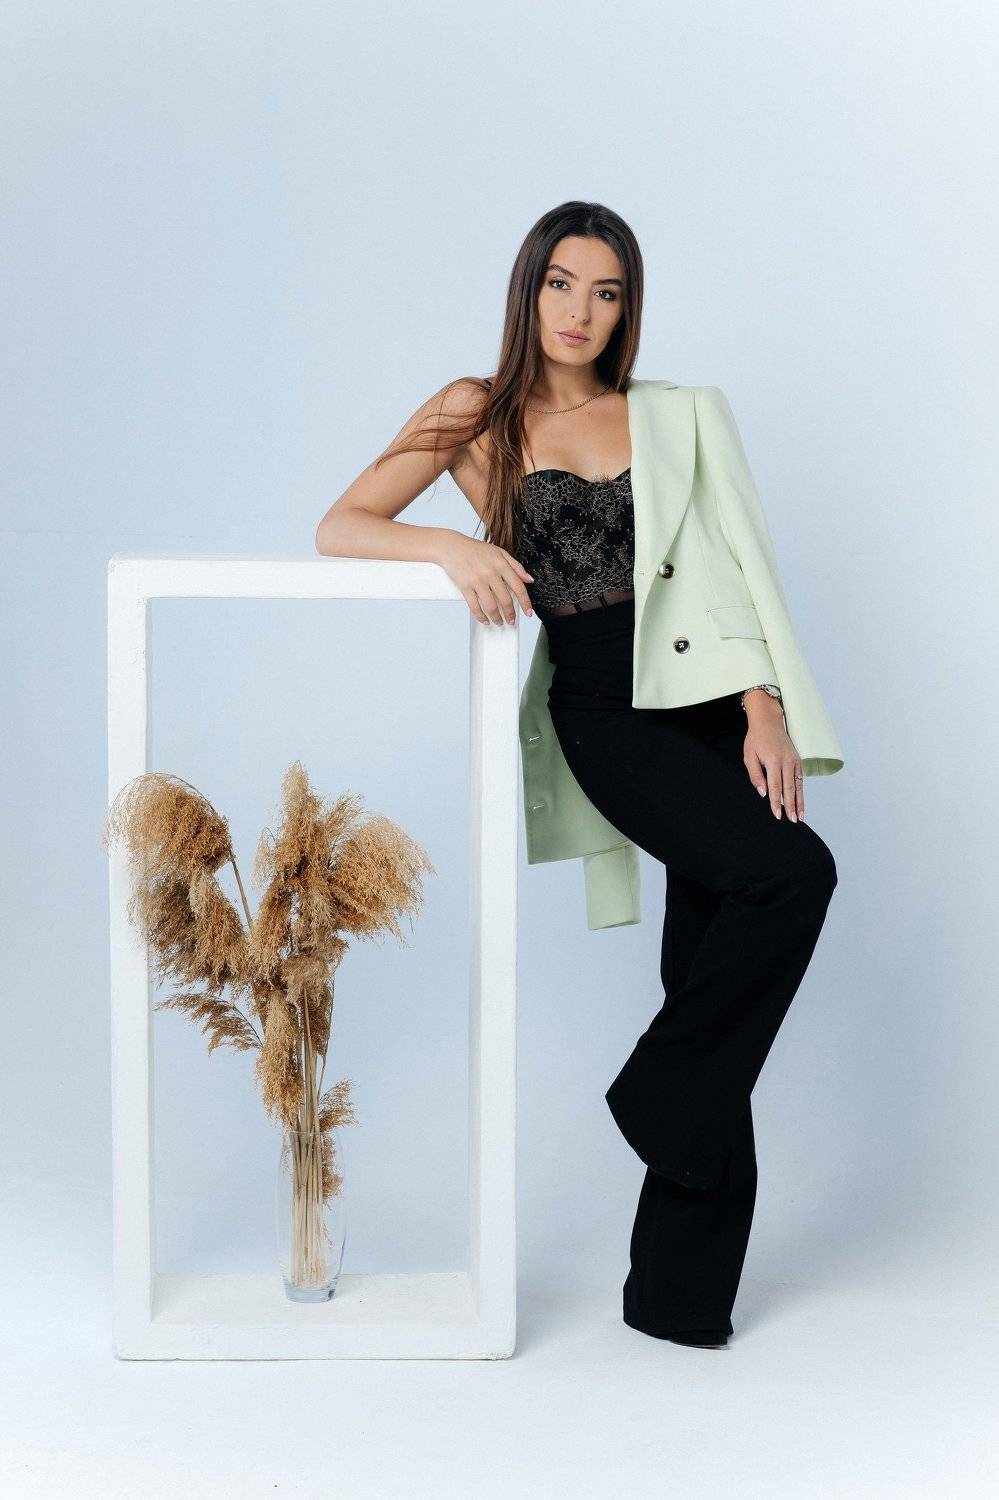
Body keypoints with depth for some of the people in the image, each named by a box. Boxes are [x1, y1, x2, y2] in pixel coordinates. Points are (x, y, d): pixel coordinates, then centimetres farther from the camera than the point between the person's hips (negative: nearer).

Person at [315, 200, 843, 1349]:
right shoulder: (479, 415, 7)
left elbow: (727, 565, 7)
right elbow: (337, 529, 0)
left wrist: (763, 710, -6)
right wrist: (452, 544, -19)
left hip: (713, 692, 4)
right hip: (605, 708, -3)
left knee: (712, 969, 0)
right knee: (791, 873, -26)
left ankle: (679, 1288, 10)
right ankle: (661, 1096, -4)